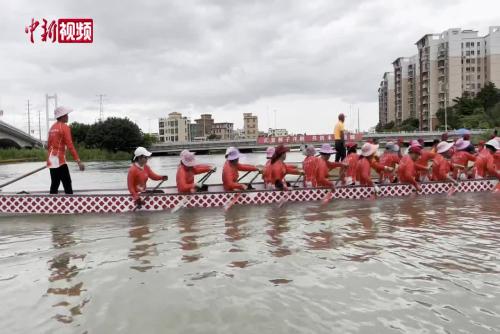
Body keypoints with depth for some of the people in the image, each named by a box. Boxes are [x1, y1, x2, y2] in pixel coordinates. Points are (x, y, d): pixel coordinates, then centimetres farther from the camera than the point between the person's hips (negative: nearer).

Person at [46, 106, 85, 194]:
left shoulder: (52, 127, 15)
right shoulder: (64, 127, -9)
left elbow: (48, 145, 20)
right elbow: (70, 146, -17)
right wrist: (78, 161, -19)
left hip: (51, 161, 8)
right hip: (59, 160, -8)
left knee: (54, 184, 12)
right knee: (67, 184, -7)